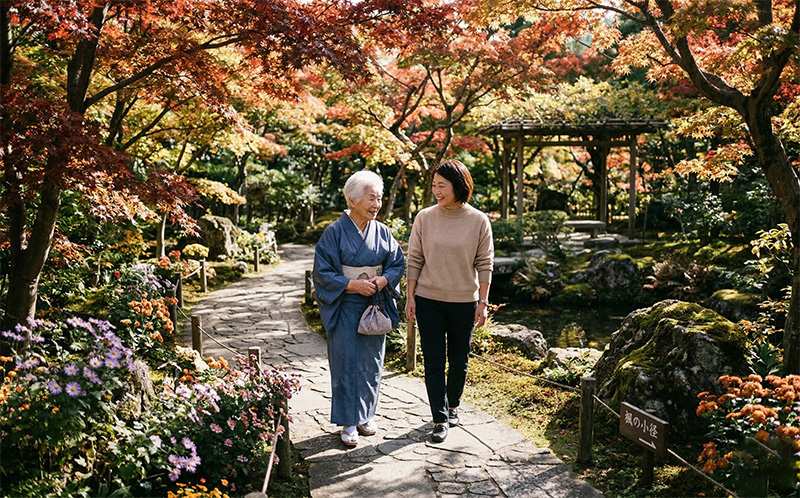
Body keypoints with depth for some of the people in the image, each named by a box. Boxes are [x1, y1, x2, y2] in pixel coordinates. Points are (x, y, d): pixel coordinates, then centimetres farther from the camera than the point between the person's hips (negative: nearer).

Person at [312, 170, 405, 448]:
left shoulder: (382, 232, 4)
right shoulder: (335, 232, -9)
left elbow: (398, 263, 9)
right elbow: (322, 271, -9)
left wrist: (383, 280, -11)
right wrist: (352, 284, -18)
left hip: (375, 306, 4)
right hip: (345, 307, -4)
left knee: (371, 362, 10)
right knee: (347, 362, 0)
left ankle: (366, 415, 26)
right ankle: (349, 423, 10)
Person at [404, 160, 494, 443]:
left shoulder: (479, 221, -5)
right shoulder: (424, 218, -3)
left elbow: (485, 265, -1)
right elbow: (414, 260, 1)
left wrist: (483, 302, -4)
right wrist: (410, 298, -2)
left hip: (464, 302, 0)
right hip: (429, 301, 0)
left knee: (459, 361, 13)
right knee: (434, 362, 2)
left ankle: (452, 405, 37)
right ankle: (440, 419, 12)